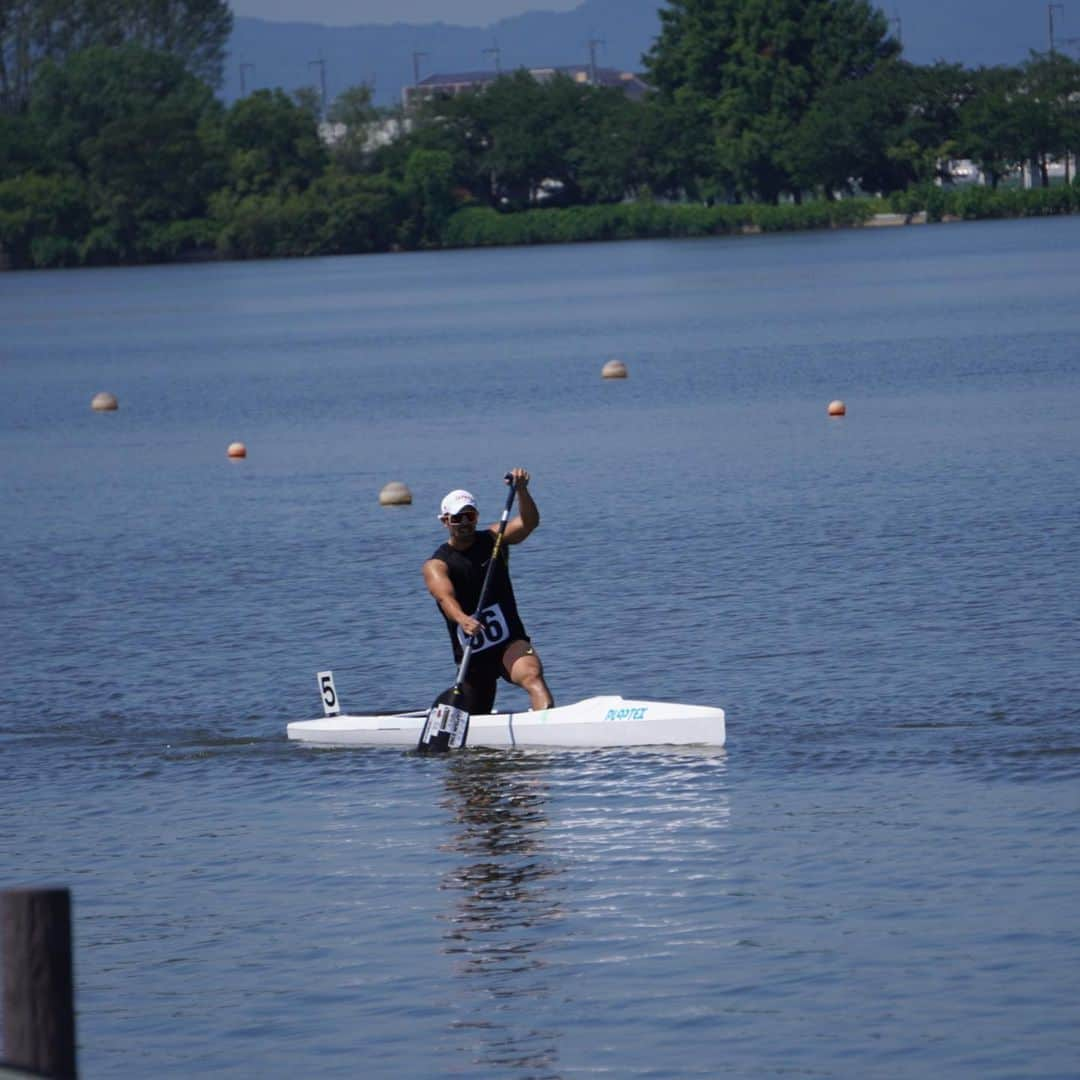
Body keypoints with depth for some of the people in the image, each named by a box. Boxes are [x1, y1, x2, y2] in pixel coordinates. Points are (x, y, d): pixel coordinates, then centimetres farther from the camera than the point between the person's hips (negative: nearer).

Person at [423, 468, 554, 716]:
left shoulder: (493, 540, 4)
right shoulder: (436, 565, -5)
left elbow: (529, 523, -12)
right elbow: (445, 597, -25)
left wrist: (522, 490, -31)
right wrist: (462, 619, -47)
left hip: (510, 642, -1)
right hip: (472, 654, 1)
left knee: (531, 674, -32)